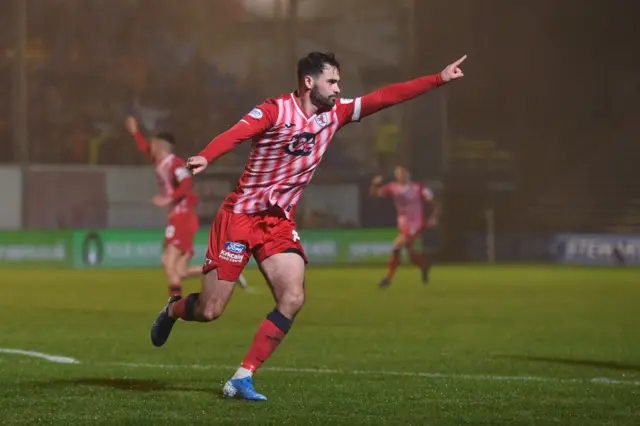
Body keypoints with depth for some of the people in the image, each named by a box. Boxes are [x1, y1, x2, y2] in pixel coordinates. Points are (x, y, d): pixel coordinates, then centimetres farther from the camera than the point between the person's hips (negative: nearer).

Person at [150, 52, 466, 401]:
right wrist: (205, 157, -49)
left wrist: (439, 79, 1)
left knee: (292, 299, -15)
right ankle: (172, 310, 34)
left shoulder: (334, 114, 4)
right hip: (241, 215, -6)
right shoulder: (276, 111, -14)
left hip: (280, 222, 6)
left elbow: (385, 97, 4)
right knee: (210, 310, -3)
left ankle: (242, 378, -8)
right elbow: (234, 134, -29)